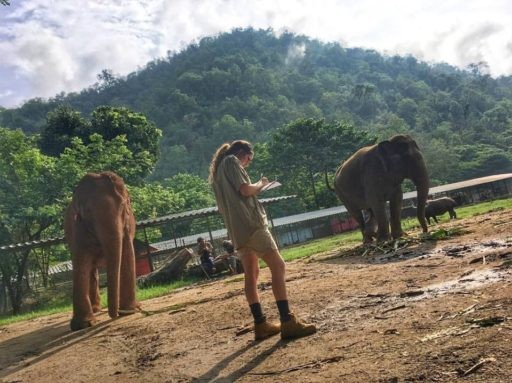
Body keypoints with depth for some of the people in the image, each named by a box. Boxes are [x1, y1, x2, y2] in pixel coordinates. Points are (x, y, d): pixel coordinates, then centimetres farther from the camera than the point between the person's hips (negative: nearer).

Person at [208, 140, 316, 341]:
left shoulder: (218, 169, 24)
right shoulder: (231, 161, -3)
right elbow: (245, 190, -14)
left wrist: (256, 187, 20)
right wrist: (261, 184, 4)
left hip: (237, 230, 10)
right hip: (250, 224, -10)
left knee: (251, 274, 9)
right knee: (278, 266, -11)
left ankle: (260, 324, 10)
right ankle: (287, 322, -15)